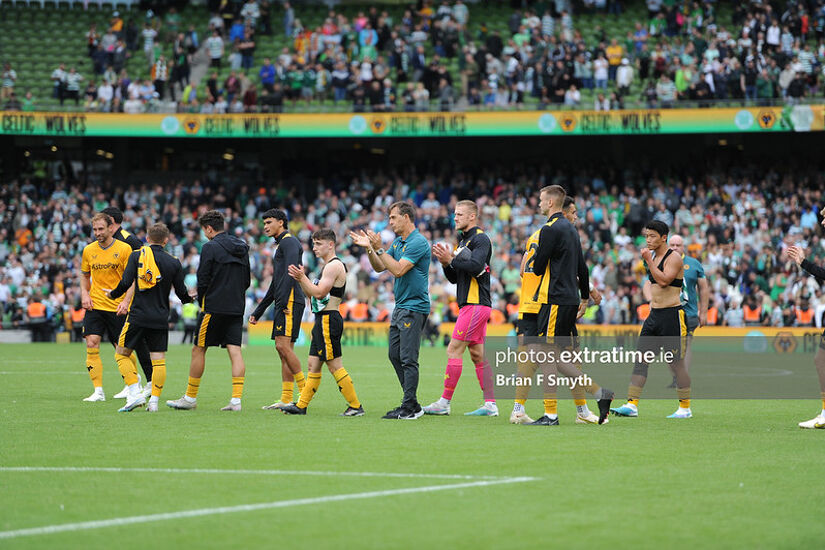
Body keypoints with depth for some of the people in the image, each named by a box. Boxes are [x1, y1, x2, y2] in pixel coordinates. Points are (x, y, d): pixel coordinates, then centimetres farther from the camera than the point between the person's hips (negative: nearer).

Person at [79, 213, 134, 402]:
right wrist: (84, 293, 2)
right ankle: (98, 391, -10)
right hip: (95, 306, 2)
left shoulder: (124, 249, -5)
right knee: (92, 345, -12)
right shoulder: (88, 250, 6)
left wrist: (126, 301, -15)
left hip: (117, 308, -2)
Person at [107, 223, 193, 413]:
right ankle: (154, 401, -1)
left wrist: (113, 294, 10)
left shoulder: (137, 255, -1)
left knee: (121, 354, 8)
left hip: (138, 316, -2)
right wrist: (189, 299, 29)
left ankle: (135, 394, -5)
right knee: (158, 360, 5)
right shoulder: (173, 262, 3)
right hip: (160, 318, 2)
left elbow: (126, 283, -9)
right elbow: (181, 292, 7)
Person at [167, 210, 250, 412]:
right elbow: (247, 281, 16)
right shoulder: (241, 248, 11)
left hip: (214, 307, -6)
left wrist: (201, 301, 5)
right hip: (237, 307, 6)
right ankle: (236, 399, -7)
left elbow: (203, 280, -10)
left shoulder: (210, 248, -9)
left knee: (198, 349, 4)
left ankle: (191, 397, 10)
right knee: (234, 350, 1)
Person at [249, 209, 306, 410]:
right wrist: (258, 312, 31)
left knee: (283, 346, -16)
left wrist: (283, 303, -26)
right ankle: (286, 400, 3)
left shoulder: (289, 241, -4)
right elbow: (276, 284, 31)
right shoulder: (280, 245, 27)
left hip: (290, 301, -10)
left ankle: (305, 391, -14)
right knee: (284, 349, 5)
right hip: (283, 304, 10)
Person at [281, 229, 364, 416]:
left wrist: (302, 278, -14)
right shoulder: (329, 266, 20)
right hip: (323, 320, 11)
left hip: (329, 320, -11)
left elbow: (319, 293, -21)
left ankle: (355, 406, -7)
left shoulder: (334, 266, -13)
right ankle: (301, 405, 13)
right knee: (313, 364, 10)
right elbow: (313, 295, 21)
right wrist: (301, 280, 9)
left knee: (335, 366, -9)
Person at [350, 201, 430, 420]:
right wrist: (369, 248, 4)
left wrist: (379, 249, -18)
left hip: (414, 307, -10)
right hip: (400, 306, 10)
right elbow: (379, 267, 17)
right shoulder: (397, 242, 15)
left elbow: (398, 269, -21)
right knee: (395, 355, 11)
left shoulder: (418, 242, -14)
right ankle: (411, 403, 16)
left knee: (408, 358, -10)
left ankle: (410, 408, -8)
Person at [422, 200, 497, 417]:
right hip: (470, 304, 10)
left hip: (476, 305, -10)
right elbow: (454, 278, 20)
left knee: (454, 350, -10)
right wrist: (446, 263, 1)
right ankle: (490, 404, 7)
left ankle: (444, 403, -9)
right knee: (477, 354, 7)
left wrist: (451, 260, -17)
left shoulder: (481, 239, -9)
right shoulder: (463, 240, 19)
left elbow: (476, 266, -24)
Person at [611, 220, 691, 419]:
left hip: (671, 315, -8)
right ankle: (632, 404, -4)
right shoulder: (653, 257, 15)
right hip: (654, 314, 8)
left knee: (676, 363, -2)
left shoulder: (673, 258, -10)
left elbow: (664, 280, -24)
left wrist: (648, 260, -20)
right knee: (640, 359, -1)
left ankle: (685, 408, 8)